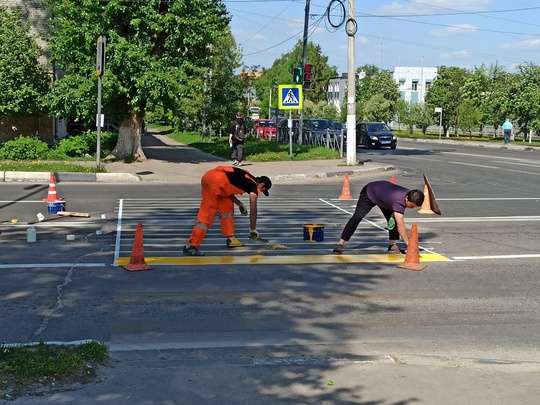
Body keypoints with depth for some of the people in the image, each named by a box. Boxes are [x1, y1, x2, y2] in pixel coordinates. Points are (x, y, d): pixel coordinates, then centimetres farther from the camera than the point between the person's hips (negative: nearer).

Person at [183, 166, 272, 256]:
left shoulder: (247, 179, 26)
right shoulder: (254, 185, 3)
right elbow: (253, 210, 4)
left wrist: (239, 204, 21)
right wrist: (253, 230, 12)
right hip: (215, 181, -10)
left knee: (227, 207, 21)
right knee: (207, 215, -8)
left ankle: (230, 239, 25)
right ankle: (191, 246, -10)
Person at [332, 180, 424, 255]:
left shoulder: (410, 195, -22)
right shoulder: (398, 201, -45)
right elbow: (400, 225, -49)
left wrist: (394, 215, -12)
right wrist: (408, 244, -52)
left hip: (382, 192, 8)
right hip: (369, 193, -8)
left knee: (394, 219, -5)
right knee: (357, 217, -15)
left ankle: (392, 244, 1)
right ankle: (340, 244, -15)